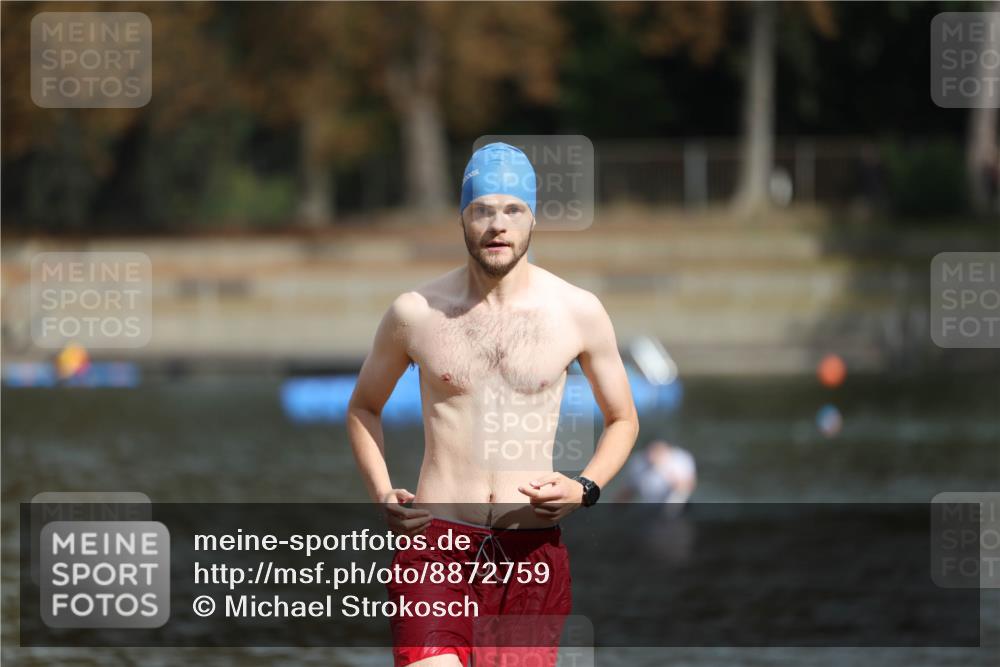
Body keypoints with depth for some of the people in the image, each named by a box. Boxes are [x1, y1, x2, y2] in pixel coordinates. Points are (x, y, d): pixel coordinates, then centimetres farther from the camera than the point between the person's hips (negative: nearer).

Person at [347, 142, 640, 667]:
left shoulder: (578, 312, 2)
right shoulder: (416, 313, 2)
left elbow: (623, 420, 15)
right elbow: (363, 408, 18)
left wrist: (584, 489, -5)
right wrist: (383, 496, 0)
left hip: (533, 550, 1)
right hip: (436, 541, -1)